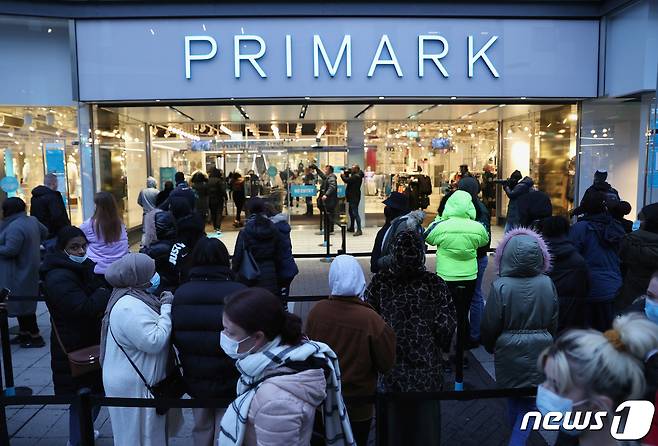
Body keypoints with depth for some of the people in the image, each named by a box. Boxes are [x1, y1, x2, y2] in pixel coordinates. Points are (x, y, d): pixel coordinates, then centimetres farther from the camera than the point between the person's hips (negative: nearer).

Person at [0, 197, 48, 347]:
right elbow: (44, 233, 20)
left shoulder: (15, 227, -23)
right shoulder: (32, 220, 5)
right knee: (23, 302, 18)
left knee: (21, 303, -1)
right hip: (27, 269, 9)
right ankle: (23, 332, 29)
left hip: (19, 272, -9)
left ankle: (35, 337, 5)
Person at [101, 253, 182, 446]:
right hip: (134, 386, -10)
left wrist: (163, 305, -2)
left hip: (142, 380, 10)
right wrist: (167, 309, -23)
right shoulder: (129, 307, -28)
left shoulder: (132, 297, 4)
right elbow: (154, 342, -30)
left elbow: (147, 327, 13)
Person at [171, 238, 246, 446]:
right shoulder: (238, 293, -20)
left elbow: (174, 337, -1)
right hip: (231, 381, -3)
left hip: (195, 380, 3)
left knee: (201, 428, 24)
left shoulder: (180, 294, -9)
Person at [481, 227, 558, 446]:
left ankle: (516, 427, 48)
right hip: (539, 350, 1)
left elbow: (489, 325, -12)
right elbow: (554, 322, 1)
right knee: (530, 400, 13)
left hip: (509, 349, 0)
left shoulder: (500, 286, -20)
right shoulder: (547, 284, -12)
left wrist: (490, 346, 9)